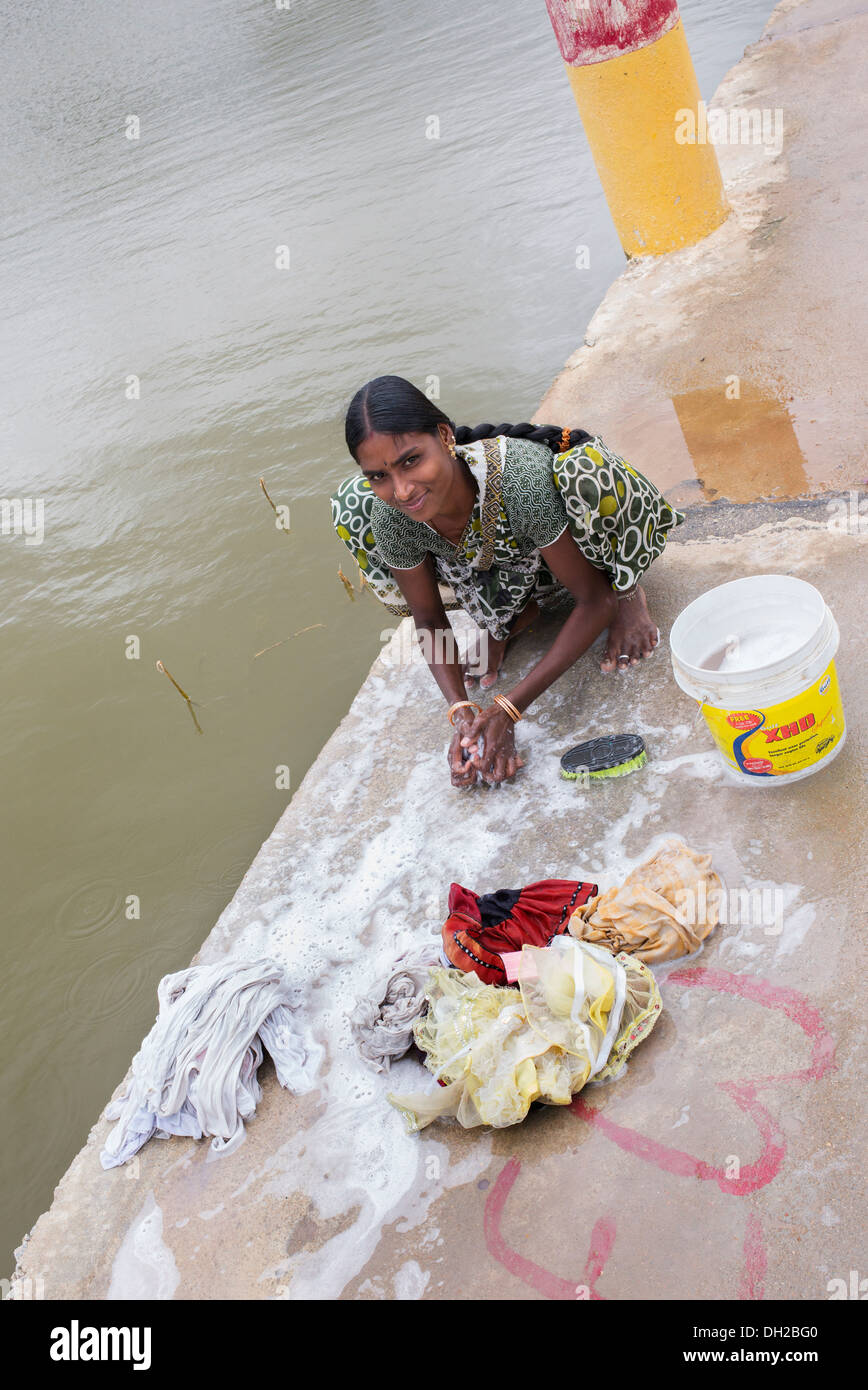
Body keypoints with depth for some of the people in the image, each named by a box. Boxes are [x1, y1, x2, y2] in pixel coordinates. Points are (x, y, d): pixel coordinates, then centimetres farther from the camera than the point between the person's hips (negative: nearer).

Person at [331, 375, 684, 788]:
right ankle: (506, 618, 0)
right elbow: (429, 620, -10)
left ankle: (628, 593, -6)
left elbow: (594, 601, -31)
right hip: (514, 567, 4)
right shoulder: (390, 517, -27)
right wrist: (462, 712, -27)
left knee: (586, 469, -39)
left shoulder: (519, 479, -41)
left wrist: (508, 709, -37)